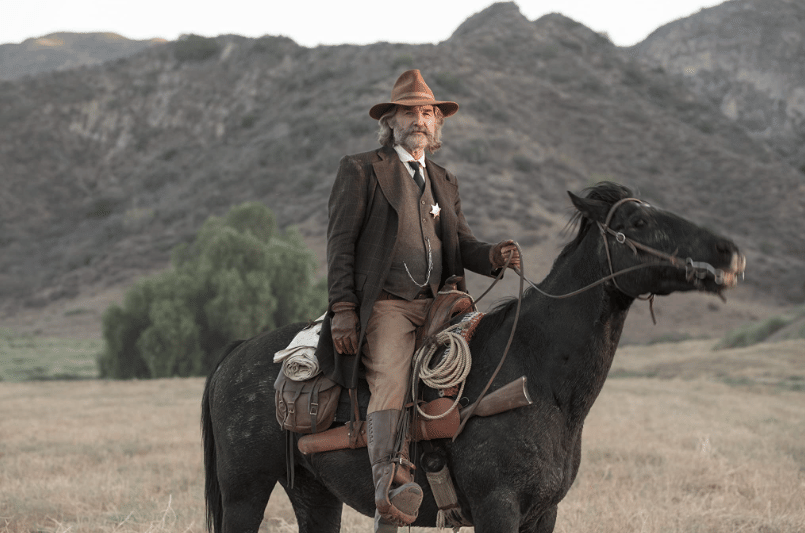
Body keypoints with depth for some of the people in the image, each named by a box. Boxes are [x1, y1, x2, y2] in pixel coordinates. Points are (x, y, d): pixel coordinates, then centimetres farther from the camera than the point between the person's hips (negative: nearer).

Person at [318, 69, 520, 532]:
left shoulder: (445, 182, 25)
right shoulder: (361, 170, 8)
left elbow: (460, 243, 18)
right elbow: (341, 244, 1)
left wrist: (492, 255, -6)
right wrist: (343, 310, -9)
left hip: (436, 304, 6)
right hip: (384, 305, -6)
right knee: (391, 379, -28)